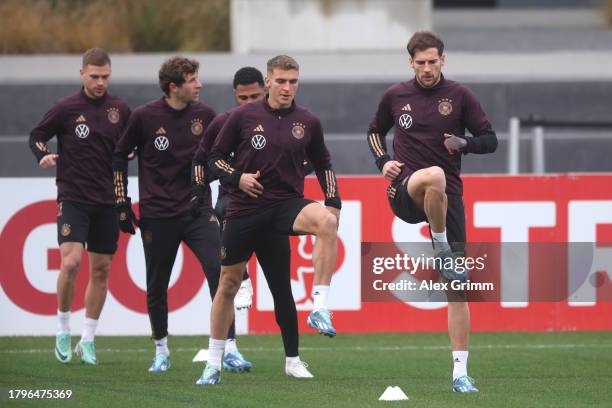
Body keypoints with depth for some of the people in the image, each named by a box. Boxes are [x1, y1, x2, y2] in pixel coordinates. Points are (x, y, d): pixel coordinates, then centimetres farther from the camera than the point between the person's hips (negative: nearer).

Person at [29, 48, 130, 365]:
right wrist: (43, 156, -15)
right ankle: (63, 330, 0)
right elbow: (36, 136, 4)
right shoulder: (66, 108, -5)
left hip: (107, 200, 4)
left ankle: (88, 340, 15)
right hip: (72, 197, -4)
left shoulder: (120, 109, 5)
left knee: (101, 269, 5)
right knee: (71, 261, -18)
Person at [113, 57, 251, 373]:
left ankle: (229, 348, -10)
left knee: (219, 272, -14)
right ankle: (161, 350, 26)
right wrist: (122, 204, 3)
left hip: (198, 212, 2)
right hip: (157, 215, -1)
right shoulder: (144, 117, -7)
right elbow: (119, 156, 4)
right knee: (156, 287, 7)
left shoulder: (203, 115, 2)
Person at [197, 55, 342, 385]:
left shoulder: (308, 123, 4)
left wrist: (333, 200, 3)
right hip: (245, 207, 0)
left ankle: (320, 308, -32)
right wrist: (236, 177, -12)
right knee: (228, 283, 6)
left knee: (326, 221, -33)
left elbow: (322, 164, 16)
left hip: (288, 203, 0)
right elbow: (215, 157, 6)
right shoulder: (243, 116, -1)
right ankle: (213, 363, 22)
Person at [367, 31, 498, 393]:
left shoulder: (459, 96, 4)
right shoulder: (395, 96, 8)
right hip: (405, 193, -1)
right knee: (434, 176, -40)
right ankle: (442, 251, -19)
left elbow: (490, 140, 6)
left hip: (447, 198, 1)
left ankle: (460, 373, 2)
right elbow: (376, 131, 25)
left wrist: (465, 143, -15)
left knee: (458, 287, -3)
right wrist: (383, 161, 6)